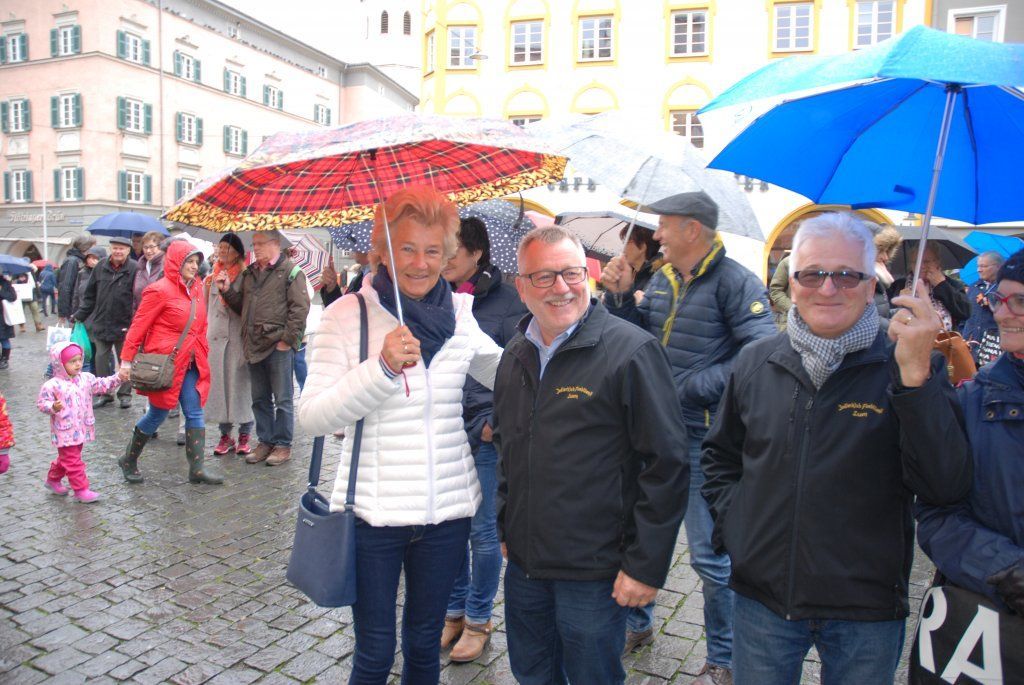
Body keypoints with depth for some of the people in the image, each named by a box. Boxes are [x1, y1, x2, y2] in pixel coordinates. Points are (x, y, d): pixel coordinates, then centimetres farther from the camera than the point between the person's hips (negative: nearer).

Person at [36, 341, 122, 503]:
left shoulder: (86, 378, 3)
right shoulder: (52, 385, -15)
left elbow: (102, 385, 6)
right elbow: (41, 402, -11)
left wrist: (118, 378, -6)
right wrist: (53, 407, -31)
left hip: (81, 429, 7)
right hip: (65, 431, -7)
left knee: (67, 458, 23)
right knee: (73, 461, -1)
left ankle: (53, 479, 43)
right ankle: (81, 490, 4)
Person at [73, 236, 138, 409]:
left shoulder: (135, 269, -11)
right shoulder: (101, 266, 2)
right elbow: (90, 294, 10)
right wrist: (80, 314, 9)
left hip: (124, 325, -4)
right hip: (101, 323, 4)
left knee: (125, 360, 8)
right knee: (101, 358, 9)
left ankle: (125, 394, 20)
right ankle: (104, 393, 21)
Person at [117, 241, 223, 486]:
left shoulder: (196, 287, 7)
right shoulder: (160, 291, -14)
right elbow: (138, 327, -11)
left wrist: (203, 353, 12)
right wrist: (126, 361, -11)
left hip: (189, 363, 7)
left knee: (195, 413, 3)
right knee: (158, 413, 6)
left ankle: (197, 467, 7)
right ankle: (128, 460, 28)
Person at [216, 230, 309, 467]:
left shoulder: (290, 271, -6)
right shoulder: (249, 273, 16)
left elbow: (300, 308, -12)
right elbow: (240, 304, 21)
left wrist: (287, 339, -14)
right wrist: (227, 290, 3)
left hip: (279, 346, -7)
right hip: (254, 345, 7)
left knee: (282, 399, 2)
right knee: (260, 398, 14)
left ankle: (283, 445, 13)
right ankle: (265, 441, 26)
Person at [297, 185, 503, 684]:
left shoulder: (460, 313, 1)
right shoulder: (347, 315, -8)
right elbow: (312, 417, -14)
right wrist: (382, 367, -26)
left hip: (447, 511, 3)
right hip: (373, 512, -3)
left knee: (424, 644, 20)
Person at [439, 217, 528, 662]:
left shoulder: (505, 300, -7)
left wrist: (497, 422, -12)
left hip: (484, 436, -4)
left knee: (482, 532, 7)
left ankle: (478, 620, 26)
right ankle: (454, 612, 33)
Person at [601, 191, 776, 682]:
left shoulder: (734, 282, -14)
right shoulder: (663, 279, 8)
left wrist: (693, 387, -22)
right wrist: (621, 296, -1)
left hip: (703, 438, -7)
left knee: (710, 554, 5)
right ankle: (635, 624, 43)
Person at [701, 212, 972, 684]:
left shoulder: (910, 369, -9)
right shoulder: (755, 362, -1)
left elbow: (946, 486, -21)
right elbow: (719, 455, 12)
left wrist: (915, 375, -29)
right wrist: (731, 520, -1)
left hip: (867, 614, -1)